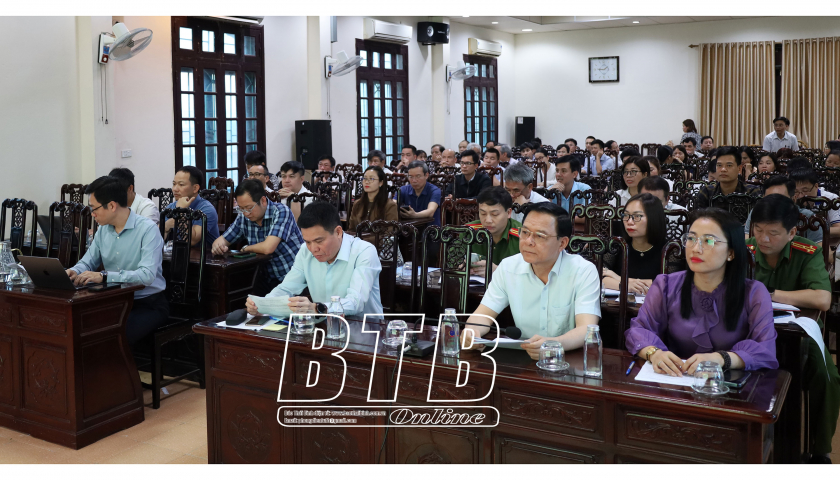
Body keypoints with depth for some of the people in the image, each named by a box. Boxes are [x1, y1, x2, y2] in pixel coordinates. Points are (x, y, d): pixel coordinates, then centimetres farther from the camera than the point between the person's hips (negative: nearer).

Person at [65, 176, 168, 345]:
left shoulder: (148, 229, -15)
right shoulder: (103, 230, 10)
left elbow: (147, 275, -26)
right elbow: (87, 262, 16)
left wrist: (103, 276, -33)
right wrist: (74, 272, -8)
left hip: (148, 304, -6)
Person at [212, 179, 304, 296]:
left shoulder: (281, 212, -16)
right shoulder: (243, 217, 3)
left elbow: (267, 248, -26)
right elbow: (223, 239, 14)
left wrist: (245, 249, -7)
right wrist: (218, 245, -11)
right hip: (268, 278, 5)